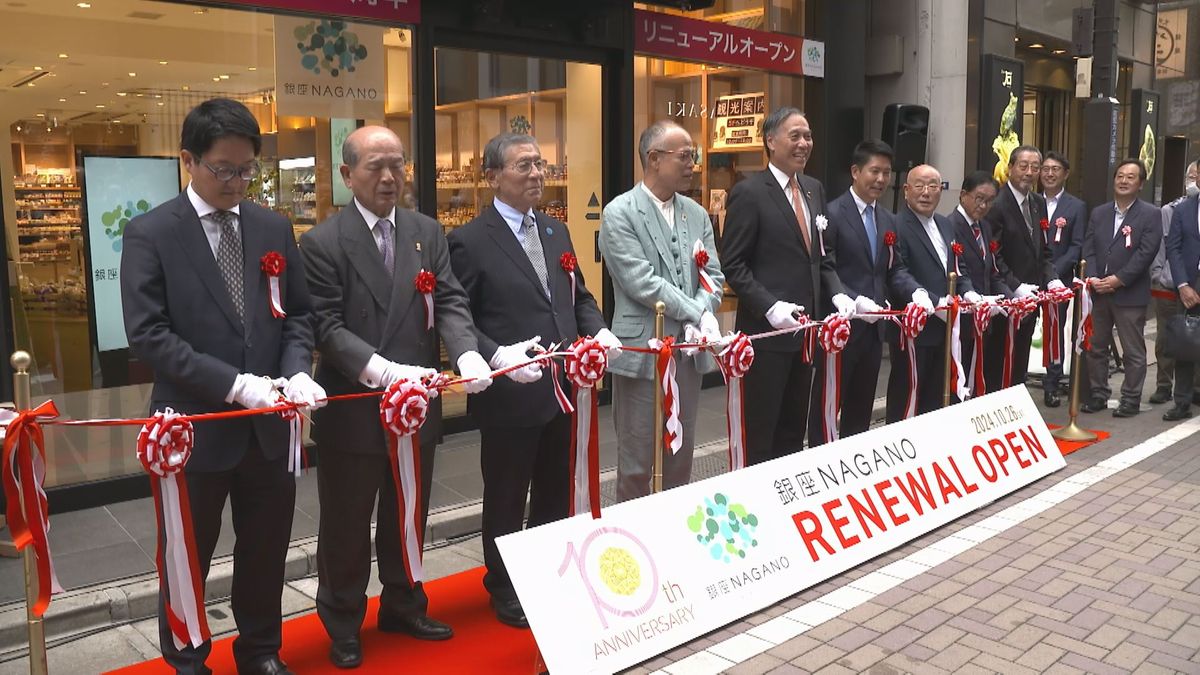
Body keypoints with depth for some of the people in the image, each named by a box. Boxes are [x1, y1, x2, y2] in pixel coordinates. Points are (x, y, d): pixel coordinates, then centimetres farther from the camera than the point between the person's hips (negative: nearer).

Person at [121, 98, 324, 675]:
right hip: (195, 425, -3)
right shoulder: (149, 233, -7)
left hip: (269, 424, 4)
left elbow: (297, 314, 8)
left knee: (266, 550, 16)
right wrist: (233, 384, -21)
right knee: (188, 558, 15)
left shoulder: (274, 228, 5)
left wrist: (297, 371, -12)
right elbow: (147, 334, -13)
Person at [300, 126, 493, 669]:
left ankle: (403, 607, 40)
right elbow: (326, 325, -15)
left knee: (408, 519, 19)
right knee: (346, 525, 12)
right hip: (352, 408, -4)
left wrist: (467, 353, -21)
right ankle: (342, 623, 32)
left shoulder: (427, 232, 6)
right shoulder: (322, 242, -8)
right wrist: (385, 370, -28)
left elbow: (450, 302, -1)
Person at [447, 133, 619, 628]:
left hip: (563, 389, 6)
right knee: (506, 500, 11)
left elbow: (579, 296, 17)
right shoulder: (469, 242, -10)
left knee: (558, 494, 19)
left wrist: (598, 329, -2)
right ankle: (505, 592, 31)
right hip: (510, 393, -6)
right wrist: (496, 356, -26)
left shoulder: (557, 232, 11)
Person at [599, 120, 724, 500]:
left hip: (689, 351, 6)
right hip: (642, 352, -6)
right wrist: (698, 316, -15)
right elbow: (642, 283, -17)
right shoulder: (620, 213, -9)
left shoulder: (697, 215, 11)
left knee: (681, 460, 15)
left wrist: (699, 319, -12)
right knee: (637, 465, 4)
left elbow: (714, 276, 7)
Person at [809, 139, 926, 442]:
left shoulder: (888, 220, 12)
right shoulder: (831, 214, -12)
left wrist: (916, 291, -7)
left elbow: (895, 269, 12)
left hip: (874, 327, 8)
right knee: (827, 405, 5)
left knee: (862, 407, 17)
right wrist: (856, 301, -28)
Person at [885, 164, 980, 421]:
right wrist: (934, 303, -26)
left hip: (943, 327, 8)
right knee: (905, 399, 3)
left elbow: (957, 267, 19)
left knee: (935, 397, 16)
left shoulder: (945, 225, 14)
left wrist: (967, 291, 0)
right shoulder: (897, 226, -14)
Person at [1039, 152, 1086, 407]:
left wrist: (1053, 272, -14)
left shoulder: (1076, 207, 5)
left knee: (1055, 333, 6)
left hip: (1058, 279, -1)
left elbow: (1077, 246, -2)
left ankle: (1052, 386, 13)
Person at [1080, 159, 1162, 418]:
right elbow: (1089, 250, 6)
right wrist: (1093, 278, -9)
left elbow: (1146, 253, -11)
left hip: (1130, 294, -4)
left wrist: (1118, 279, -17)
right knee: (1095, 348, 10)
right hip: (1098, 292, 5)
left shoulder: (1150, 215, -2)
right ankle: (1098, 395, 21)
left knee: (1133, 352, 3)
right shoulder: (1098, 213, 12)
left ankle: (1131, 399, 13)